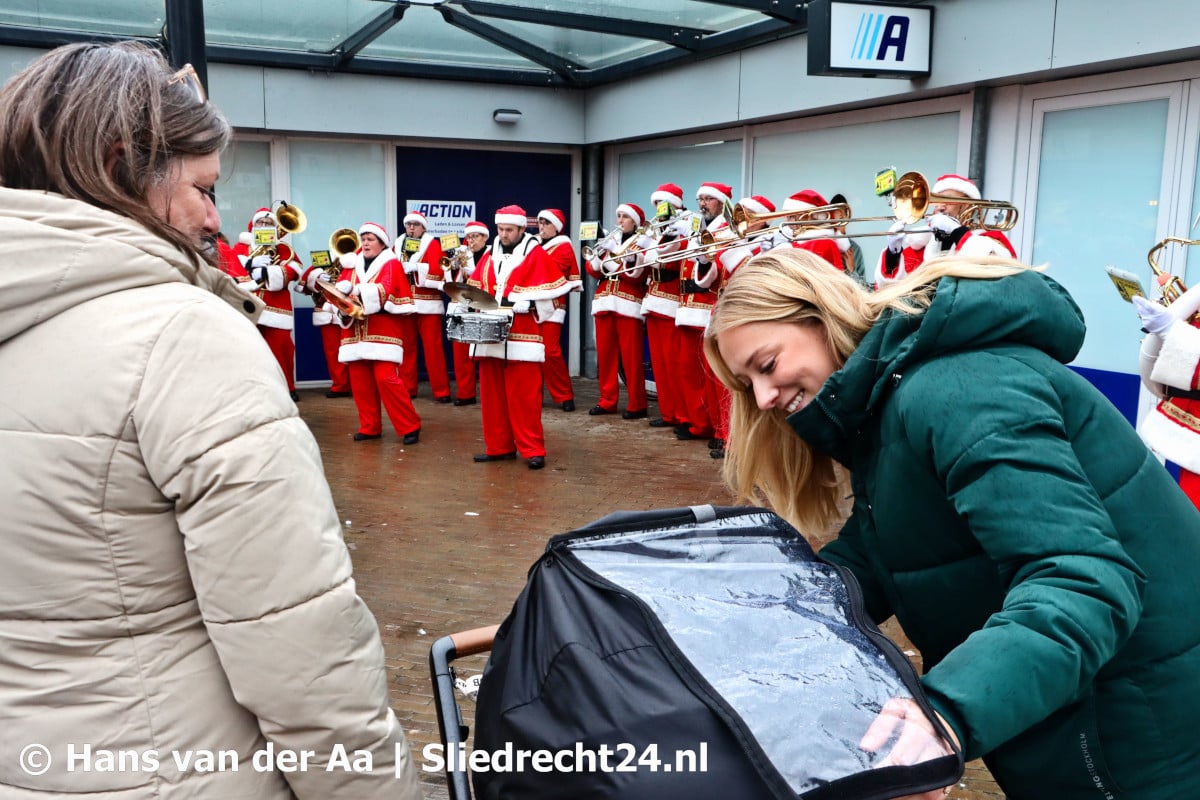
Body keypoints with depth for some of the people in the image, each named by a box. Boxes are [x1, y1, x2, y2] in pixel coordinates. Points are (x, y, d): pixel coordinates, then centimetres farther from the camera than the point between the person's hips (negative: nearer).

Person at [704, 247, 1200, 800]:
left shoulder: (951, 389, -26)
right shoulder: (879, 405, 6)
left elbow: (1085, 581, -36)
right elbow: (868, 565, 0)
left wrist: (949, 710, -48)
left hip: (1139, 724, -9)